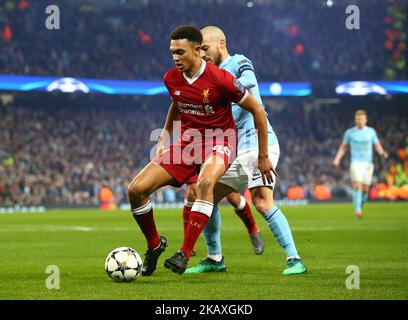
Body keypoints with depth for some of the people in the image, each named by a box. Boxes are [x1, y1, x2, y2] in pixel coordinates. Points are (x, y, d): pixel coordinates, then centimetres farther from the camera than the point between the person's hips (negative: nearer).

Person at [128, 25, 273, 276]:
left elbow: (257, 111, -9)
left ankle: (185, 253, -37)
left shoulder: (220, 79, -18)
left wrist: (263, 157, -5)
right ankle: (154, 244, 13)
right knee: (136, 189, -11)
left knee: (206, 182, -41)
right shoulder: (171, 79, -1)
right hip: (187, 141, 5)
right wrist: (164, 136, 18)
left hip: (219, 141, -5)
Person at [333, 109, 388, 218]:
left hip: (368, 163, 2)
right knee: (357, 185, -19)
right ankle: (357, 210, -22)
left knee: (365, 189, 3)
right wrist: (337, 158, -1)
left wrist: (382, 152, -12)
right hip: (356, 163, -2)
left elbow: (377, 145, 9)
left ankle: (360, 206, 28)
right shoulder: (349, 132, 3)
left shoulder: (371, 131, 6)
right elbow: (343, 147, 11)